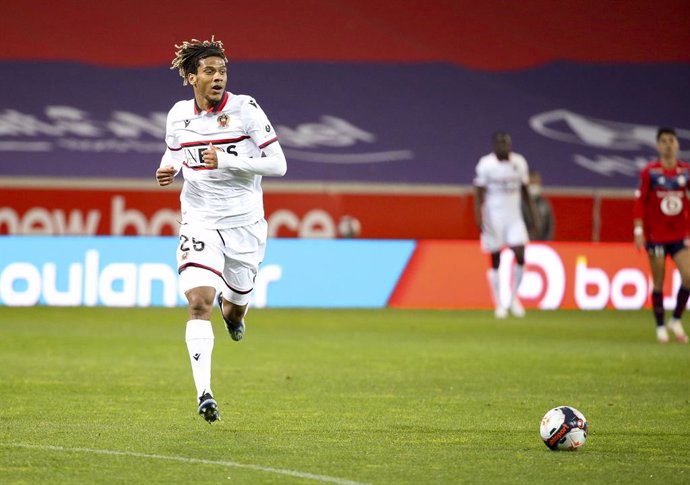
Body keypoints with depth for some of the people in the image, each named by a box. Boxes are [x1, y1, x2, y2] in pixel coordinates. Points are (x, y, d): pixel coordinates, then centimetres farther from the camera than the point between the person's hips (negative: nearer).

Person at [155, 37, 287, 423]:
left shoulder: (245, 109, -10)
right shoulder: (179, 116, 0)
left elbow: (278, 164, -11)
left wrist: (225, 161, -22)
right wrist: (169, 171, -4)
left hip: (244, 222, -1)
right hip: (199, 221, 1)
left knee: (234, 309, 13)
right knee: (199, 302, -19)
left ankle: (234, 314, 54)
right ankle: (204, 392, -21)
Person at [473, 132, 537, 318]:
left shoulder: (519, 162, 5)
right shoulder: (486, 164, -7)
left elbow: (524, 190, 14)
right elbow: (479, 191, -6)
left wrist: (532, 212, 11)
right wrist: (479, 215, -16)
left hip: (514, 217, 3)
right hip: (493, 217, -3)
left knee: (520, 256, -9)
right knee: (495, 262, 1)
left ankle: (513, 298, 9)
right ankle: (499, 304, 10)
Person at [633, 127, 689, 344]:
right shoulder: (649, 172, -5)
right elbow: (640, 202, -4)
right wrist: (638, 230, -10)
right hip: (656, 236, -2)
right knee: (658, 283, 1)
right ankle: (660, 326, 14)